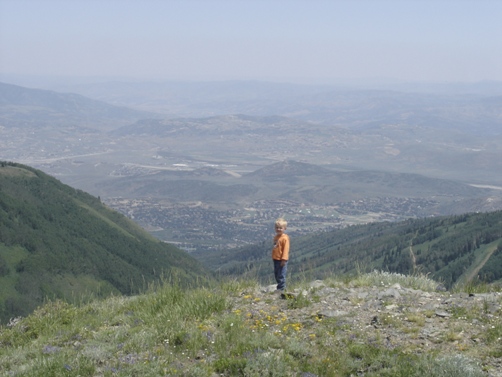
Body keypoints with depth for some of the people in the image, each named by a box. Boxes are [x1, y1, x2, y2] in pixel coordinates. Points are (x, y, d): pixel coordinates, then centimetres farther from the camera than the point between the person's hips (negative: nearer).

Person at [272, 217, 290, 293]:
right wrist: (273, 257, 20)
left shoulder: (285, 238, -15)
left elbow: (286, 249, -18)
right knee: (276, 274, 15)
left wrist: (284, 259, -22)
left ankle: (281, 288, -1)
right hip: (275, 259, 9)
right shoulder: (276, 237, 13)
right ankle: (281, 287, 25)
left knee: (281, 275, -7)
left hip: (281, 260, -9)